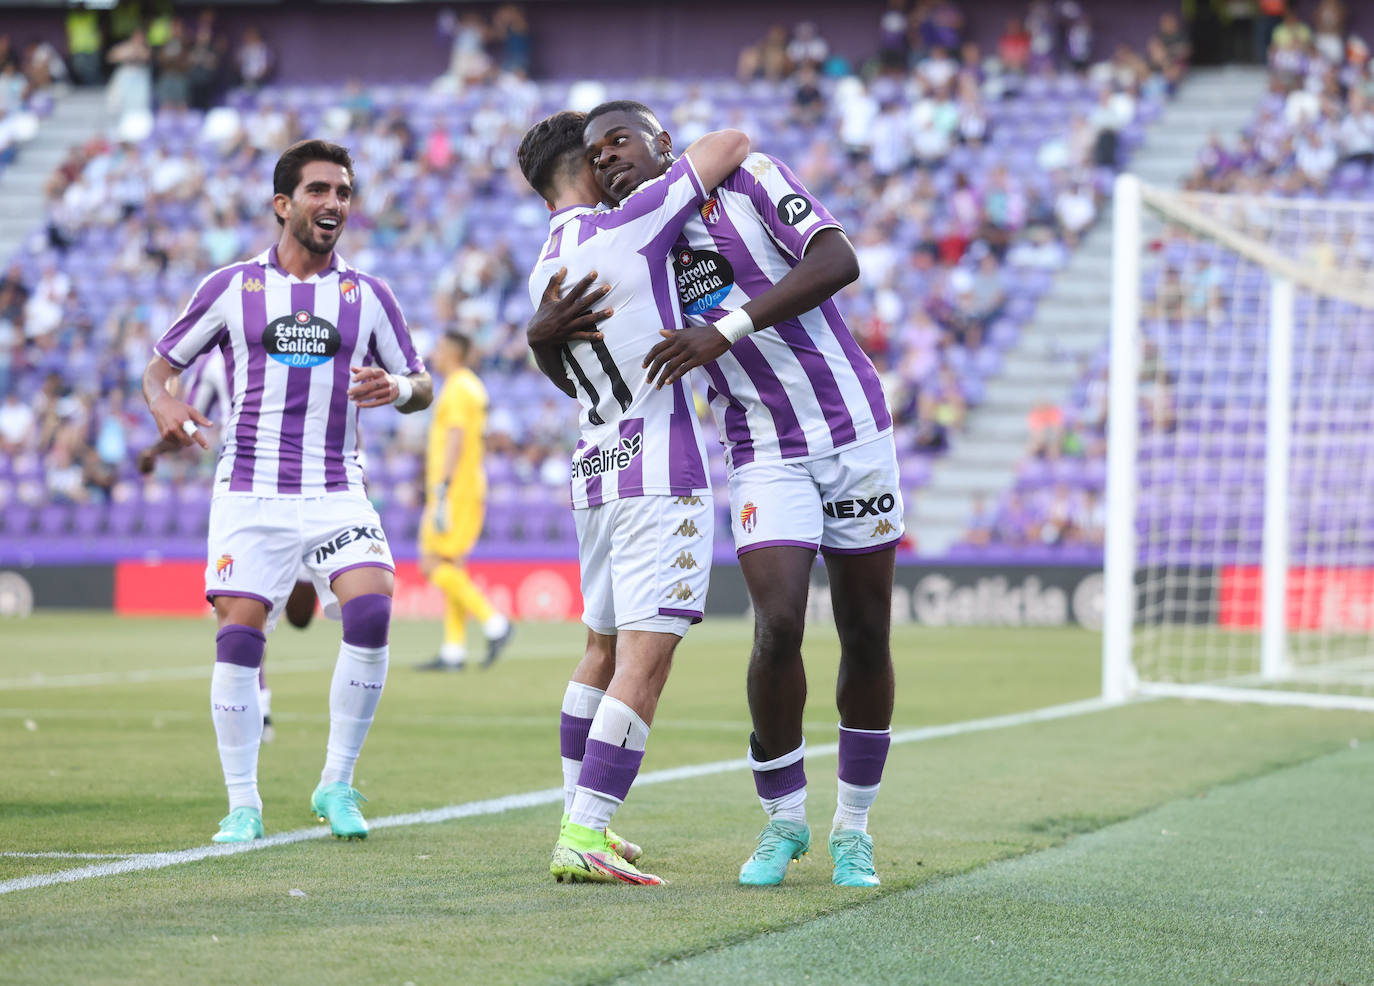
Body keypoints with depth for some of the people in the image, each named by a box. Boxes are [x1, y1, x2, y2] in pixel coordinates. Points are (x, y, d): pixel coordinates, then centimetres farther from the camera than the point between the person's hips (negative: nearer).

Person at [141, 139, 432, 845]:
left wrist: (400, 388, -11)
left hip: (336, 492, 1)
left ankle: (337, 785, -4)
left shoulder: (368, 295, 9)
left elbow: (421, 385, 13)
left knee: (371, 613, -20)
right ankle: (243, 805, 4)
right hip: (249, 491, -1)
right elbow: (159, 364, 10)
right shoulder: (230, 288, 5)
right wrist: (164, 403, -14)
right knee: (238, 638, -10)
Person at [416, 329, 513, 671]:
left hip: (454, 490, -10)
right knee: (450, 568, 8)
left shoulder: (457, 389, -13)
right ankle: (454, 651, 6)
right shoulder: (473, 387, 18)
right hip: (471, 490, 10)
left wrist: (441, 495, -24)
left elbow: (455, 441, -20)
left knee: (433, 566, -10)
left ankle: (494, 622, -14)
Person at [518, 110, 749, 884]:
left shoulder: (546, 271, 12)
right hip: (661, 477, -8)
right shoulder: (629, 228, -10)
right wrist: (669, 161, 17)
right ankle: (584, 840, -16)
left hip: (596, 473, 8)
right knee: (643, 666, -10)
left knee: (605, 650, 21)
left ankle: (581, 816, 28)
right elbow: (733, 146, -5)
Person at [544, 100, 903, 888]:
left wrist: (726, 330, -28)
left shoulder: (750, 181, -8)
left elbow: (837, 262, -22)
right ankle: (784, 821, 2)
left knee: (867, 634, 4)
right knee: (779, 626, -16)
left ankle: (853, 827, 19)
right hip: (764, 458, 2)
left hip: (853, 431, -2)